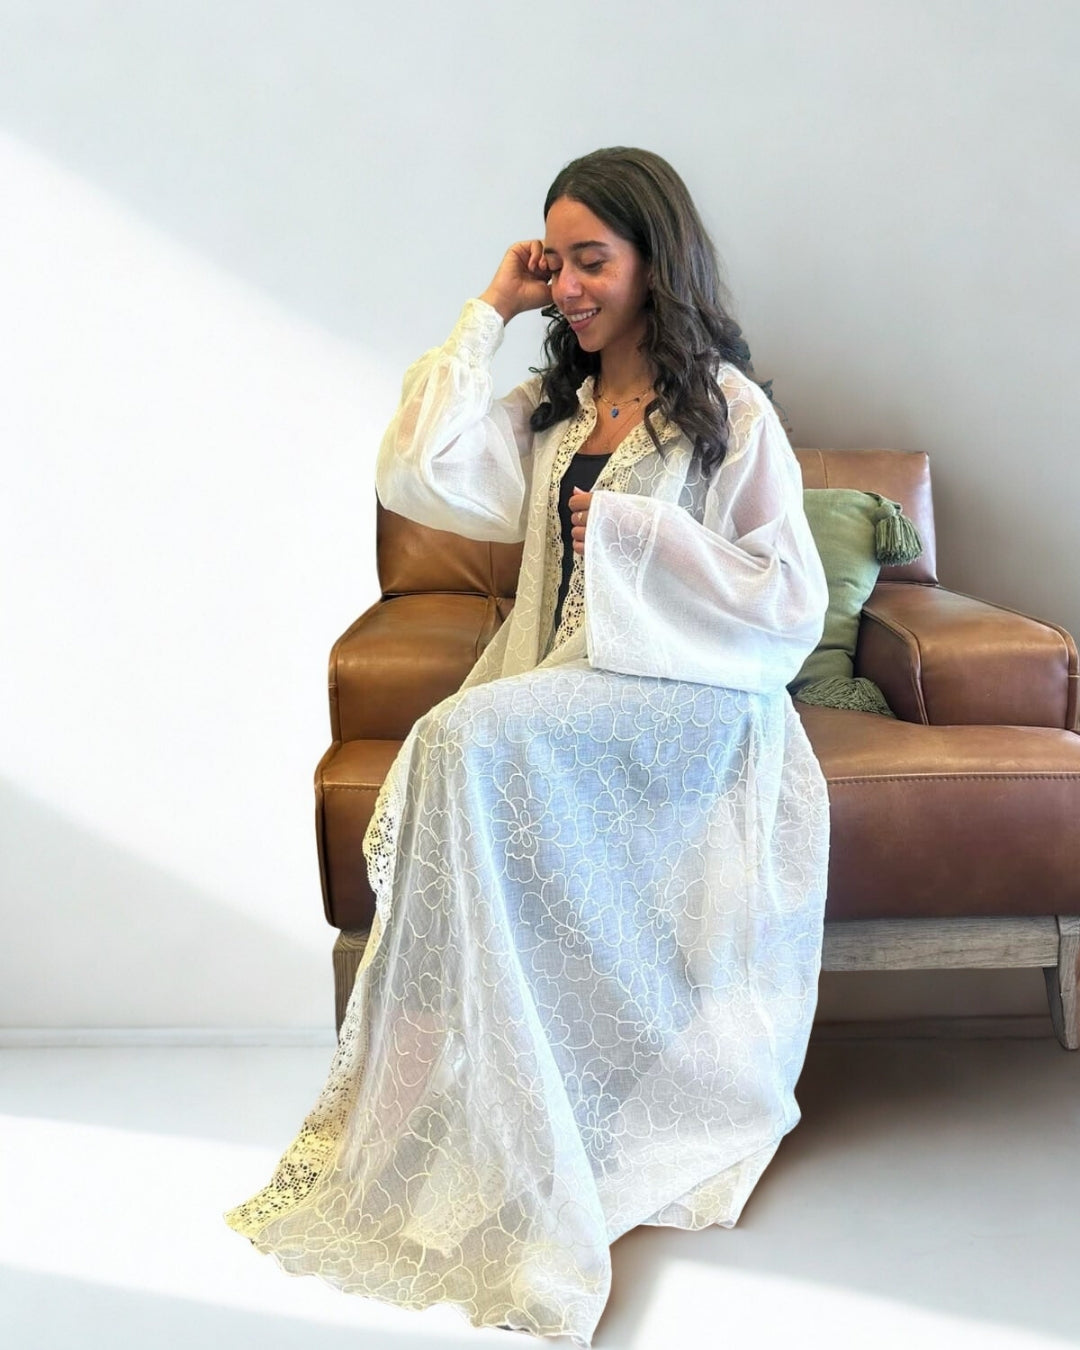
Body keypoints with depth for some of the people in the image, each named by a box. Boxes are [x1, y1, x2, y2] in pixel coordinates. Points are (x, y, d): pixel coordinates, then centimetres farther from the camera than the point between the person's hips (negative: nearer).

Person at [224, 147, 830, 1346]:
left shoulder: (730, 411, 1)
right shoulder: (548, 409, 18)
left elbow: (792, 605, -6)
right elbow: (420, 477, -1)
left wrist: (624, 525, -9)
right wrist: (487, 313, 5)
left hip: (683, 701, -5)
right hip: (559, 695, 5)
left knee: (473, 739, -30)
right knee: (457, 748, -27)